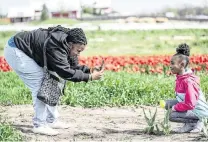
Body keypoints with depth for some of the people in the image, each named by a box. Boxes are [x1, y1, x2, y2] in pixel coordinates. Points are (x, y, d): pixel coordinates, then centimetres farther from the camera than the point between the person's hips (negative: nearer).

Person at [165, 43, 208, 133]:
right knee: (167, 103, 4)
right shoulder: (180, 77, 4)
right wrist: (172, 105, 4)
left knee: (171, 116, -22)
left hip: (198, 111, -10)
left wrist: (174, 108, -20)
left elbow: (189, 104, -29)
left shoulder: (188, 82, -26)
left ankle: (196, 122, -4)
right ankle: (189, 124, 7)